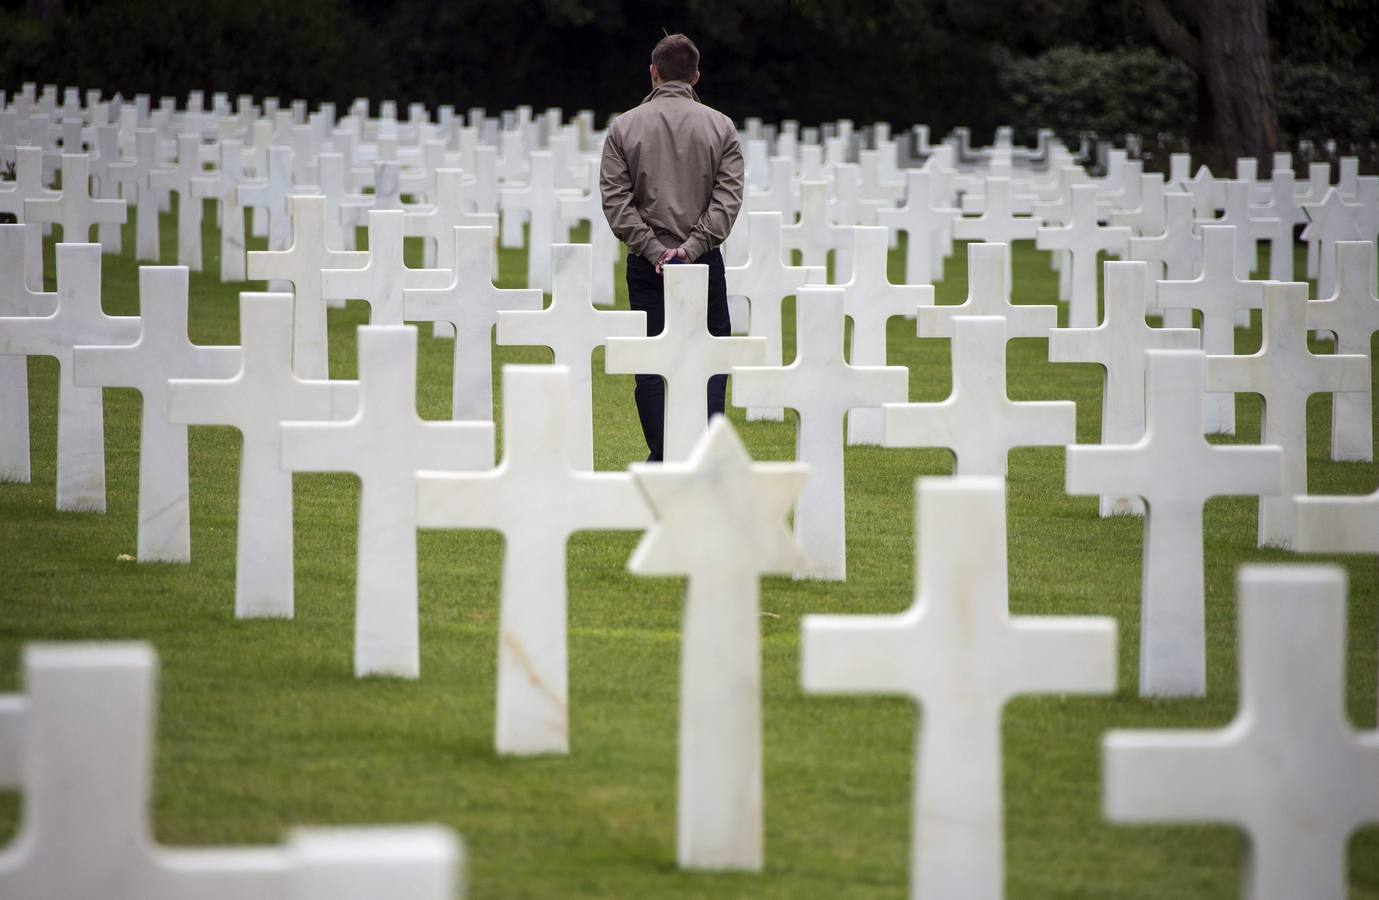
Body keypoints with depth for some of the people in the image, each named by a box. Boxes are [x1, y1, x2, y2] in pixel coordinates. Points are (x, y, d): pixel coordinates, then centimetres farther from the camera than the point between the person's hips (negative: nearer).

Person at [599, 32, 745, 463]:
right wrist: (693, 246, -10)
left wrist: (652, 249, -7)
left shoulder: (625, 127, 1)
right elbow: (728, 197, -6)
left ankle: (662, 459, 4)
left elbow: (615, 200, -5)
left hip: (646, 265, 0)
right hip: (704, 264, 0)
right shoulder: (719, 126, 2)